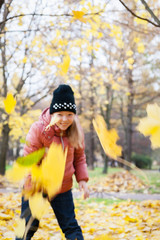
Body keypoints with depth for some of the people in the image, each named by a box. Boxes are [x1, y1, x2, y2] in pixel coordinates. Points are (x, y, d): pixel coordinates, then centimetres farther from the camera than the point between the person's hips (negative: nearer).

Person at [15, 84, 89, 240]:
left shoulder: (75, 131, -5)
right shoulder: (38, 129, -18)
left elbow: (79, 157, 8)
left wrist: (82, 179, -5)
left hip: (63, 188, 3)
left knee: (71, 227, 8)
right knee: (28, 227, 8)